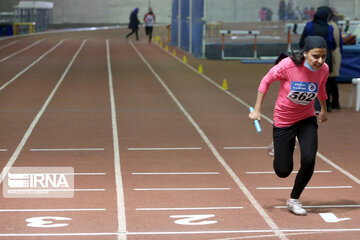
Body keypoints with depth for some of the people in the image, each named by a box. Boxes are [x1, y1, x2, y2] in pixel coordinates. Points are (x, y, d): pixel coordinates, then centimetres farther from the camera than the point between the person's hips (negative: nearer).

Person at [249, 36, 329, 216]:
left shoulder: (323, 69, -13)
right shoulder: (288, 65, -26)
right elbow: (266, 81, -9)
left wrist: (324, 110, 25)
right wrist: (257, 110, -12)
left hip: (307, 120, 3)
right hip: (283, 121, -2)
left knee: (309, 160, -18)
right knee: (283, 171, 3)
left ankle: (294, 200, 7)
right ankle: (277, 150, 43)